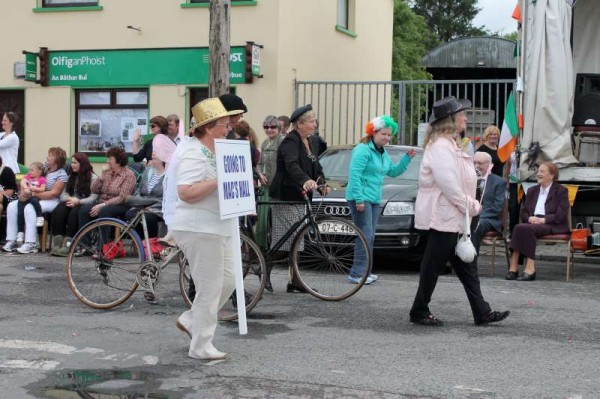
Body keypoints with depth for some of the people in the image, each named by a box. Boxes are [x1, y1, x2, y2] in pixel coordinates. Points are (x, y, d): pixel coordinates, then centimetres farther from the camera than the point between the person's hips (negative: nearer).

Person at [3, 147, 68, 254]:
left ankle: (31, 244, -35)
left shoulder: (61, 175, -5)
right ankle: (11, 241, -13)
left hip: (51, 201, -8)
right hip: (34, 199, 8)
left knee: (29, 208, -35)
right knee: (12, 206, -11)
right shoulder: (44, 169, 16)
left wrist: (32, 194, -19)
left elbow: (54, 193, -16)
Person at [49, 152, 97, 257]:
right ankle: (57, 243, -35)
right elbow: (63, 194, 18)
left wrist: (78, 201, -20)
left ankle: (67, 245, -39)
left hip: (84, 205, -5)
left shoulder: (92, 178, 3)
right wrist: (69, 199, -6)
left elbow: (93, 198, -8)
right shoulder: (71, 177, 25)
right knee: (57, 212, -28)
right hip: (70, 203, 5)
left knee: (74, 213, -37)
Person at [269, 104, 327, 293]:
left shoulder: (311, 144, 15)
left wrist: (321, 182, -12)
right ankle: (265, 270, 7)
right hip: (284, 198, -9)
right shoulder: (290, 142, -14)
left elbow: (316, 167, 10)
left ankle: (294, 281, 12)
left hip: (300, 198, 9)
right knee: (282, 239, -8)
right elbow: (292, 165, -31)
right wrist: (305, 181, -49)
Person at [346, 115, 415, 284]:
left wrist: (407, 158, 12)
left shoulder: (383, 153, 19)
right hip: (361, 198, -10)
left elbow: (393, 171, 25)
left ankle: (364, 271, 15)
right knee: (366, 235, -14)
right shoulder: (363, 150, -12)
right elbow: (354, 174, -18)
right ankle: (357, 274, -13)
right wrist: (359, 199, -23)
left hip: (375, 199, 10)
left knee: (370, 236, 10)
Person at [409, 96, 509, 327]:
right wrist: (471, 206, -15)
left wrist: (471, 204, 8)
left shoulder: (450, 145, 17)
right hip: (443, 217, -11)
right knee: (434, 265, -1)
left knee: (466, 267, 11)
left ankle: (482, 313, 14)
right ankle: (419, 312, 10)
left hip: (453, 218, 11)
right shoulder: (440, 147, -17)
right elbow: (449, 185, -24)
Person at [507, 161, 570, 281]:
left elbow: (560, 215, -6)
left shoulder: (561, 190, 6)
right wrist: (530, 218, -4)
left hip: (553, 226, -5)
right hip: (532, 223, 5)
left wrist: (543, 220, -17)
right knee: (519, 228, -31)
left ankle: (530, 269, -36)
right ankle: (513, 267, -36)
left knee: (526, 229, -34)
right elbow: (523, 212, 19)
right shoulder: (532, 190, 24)